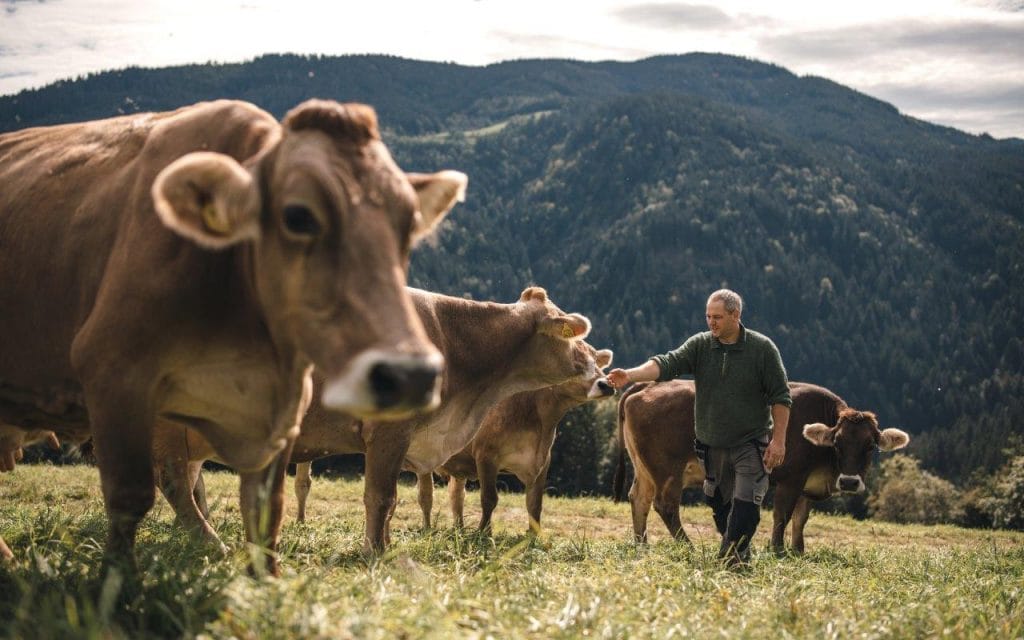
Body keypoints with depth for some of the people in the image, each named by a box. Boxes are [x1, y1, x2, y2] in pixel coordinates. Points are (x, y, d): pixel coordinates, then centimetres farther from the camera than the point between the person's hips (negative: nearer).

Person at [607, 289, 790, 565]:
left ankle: (732, 559, -6)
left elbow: (780, 397, -5)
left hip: (751, 446, -4)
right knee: (719, 504, 14)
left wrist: (778, 440, -10)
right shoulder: (700, 345, 0)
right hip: (712, 446, 4)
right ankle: (738, 552, 32)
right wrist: (630, 375, -33)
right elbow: (668, 363, -15)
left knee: (746, 504, -12)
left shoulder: (762, 348, -7)